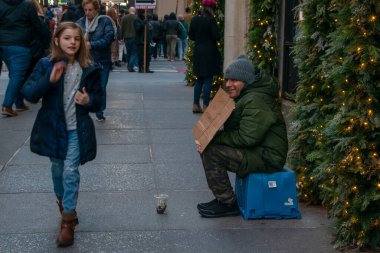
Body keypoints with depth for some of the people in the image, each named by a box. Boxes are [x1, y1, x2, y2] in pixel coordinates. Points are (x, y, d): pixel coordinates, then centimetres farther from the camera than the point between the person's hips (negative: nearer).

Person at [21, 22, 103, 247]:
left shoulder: (89, 69, -3)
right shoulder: (46, 65, -6)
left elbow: (98, 101, 4)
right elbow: (29, 94, -14)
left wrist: (89, 101, -19)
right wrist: (49, 80, -28)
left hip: (77, 129, -1)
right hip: (52, 127, 1)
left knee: (70, 172, -7)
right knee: (58, 169, 16)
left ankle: (68, 221, 1)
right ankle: (63, 205, 41)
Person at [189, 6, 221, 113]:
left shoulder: (194, 20, 4)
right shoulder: (210, 20, -13)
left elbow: (191, 36, 10)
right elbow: (217, 36, -15)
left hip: (198, 52, 6)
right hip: (209, 52, -6)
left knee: (199, 79, 15)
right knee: (208, 80, 0)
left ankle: (195, 105, 15)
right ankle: (205, 106, 0)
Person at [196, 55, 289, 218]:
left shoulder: (256, 101, -19)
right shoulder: (245, 97, 15)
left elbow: (246, 138, -26)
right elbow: (233, 130, 15)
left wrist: (214, 138, -18)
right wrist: (208, 140, -2)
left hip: (267, 158, -11)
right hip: (257, 151, 11)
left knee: (211, 153, -21)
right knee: (207, 147, 8)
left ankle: (228, 204, -8)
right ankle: (223, 198, 13)